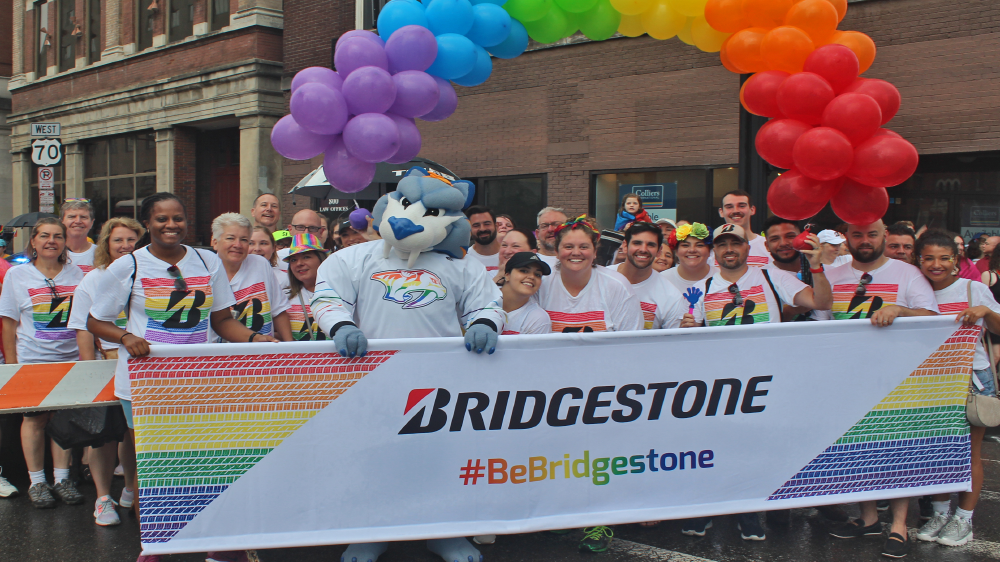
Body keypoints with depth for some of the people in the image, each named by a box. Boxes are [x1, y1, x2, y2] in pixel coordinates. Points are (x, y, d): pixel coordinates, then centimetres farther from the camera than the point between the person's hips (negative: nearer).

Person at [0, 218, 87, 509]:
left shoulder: (76, 274, 7)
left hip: (70, 359, 1)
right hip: (32, 359, -1)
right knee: (35, 418, 1)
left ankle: (62, 478, 13)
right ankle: (37, 482, 12)